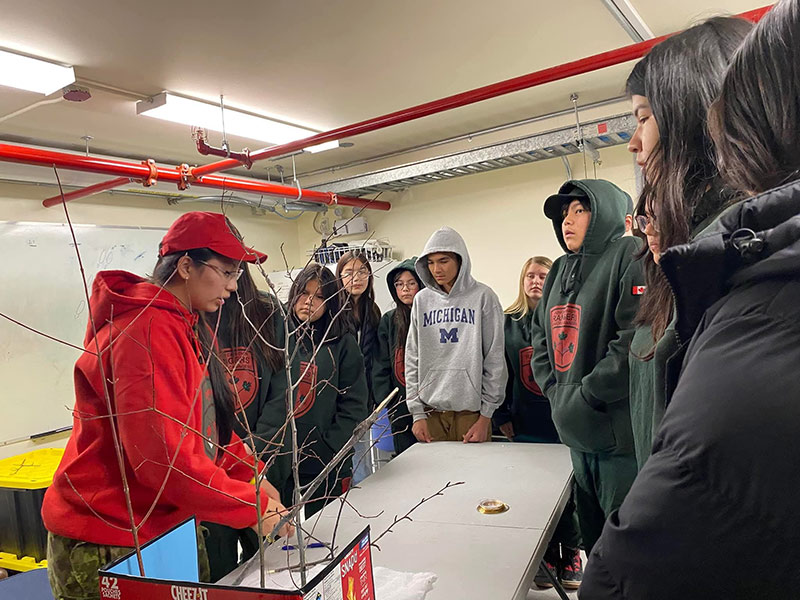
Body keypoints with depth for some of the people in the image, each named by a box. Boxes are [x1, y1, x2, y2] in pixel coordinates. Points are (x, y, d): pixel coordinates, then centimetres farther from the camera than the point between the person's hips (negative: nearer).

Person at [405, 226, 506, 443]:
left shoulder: (482, 296, -2)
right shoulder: (422, 300, 7)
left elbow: (495, 359, -3)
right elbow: (412, 360, 8)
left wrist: (486, 415, -5)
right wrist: (417, 413, 2)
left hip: (471, 410, -2)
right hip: (431, 411, 3)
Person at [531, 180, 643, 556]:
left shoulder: (629, 255, -10)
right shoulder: (560, 271, 15)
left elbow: (636, 340, -22)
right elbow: (540, 335, 17)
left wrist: (584, 396, -16)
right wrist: (555, 392, 3)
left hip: (621, 431, -8)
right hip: (578, 435, 8)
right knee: (592, 538, 21)